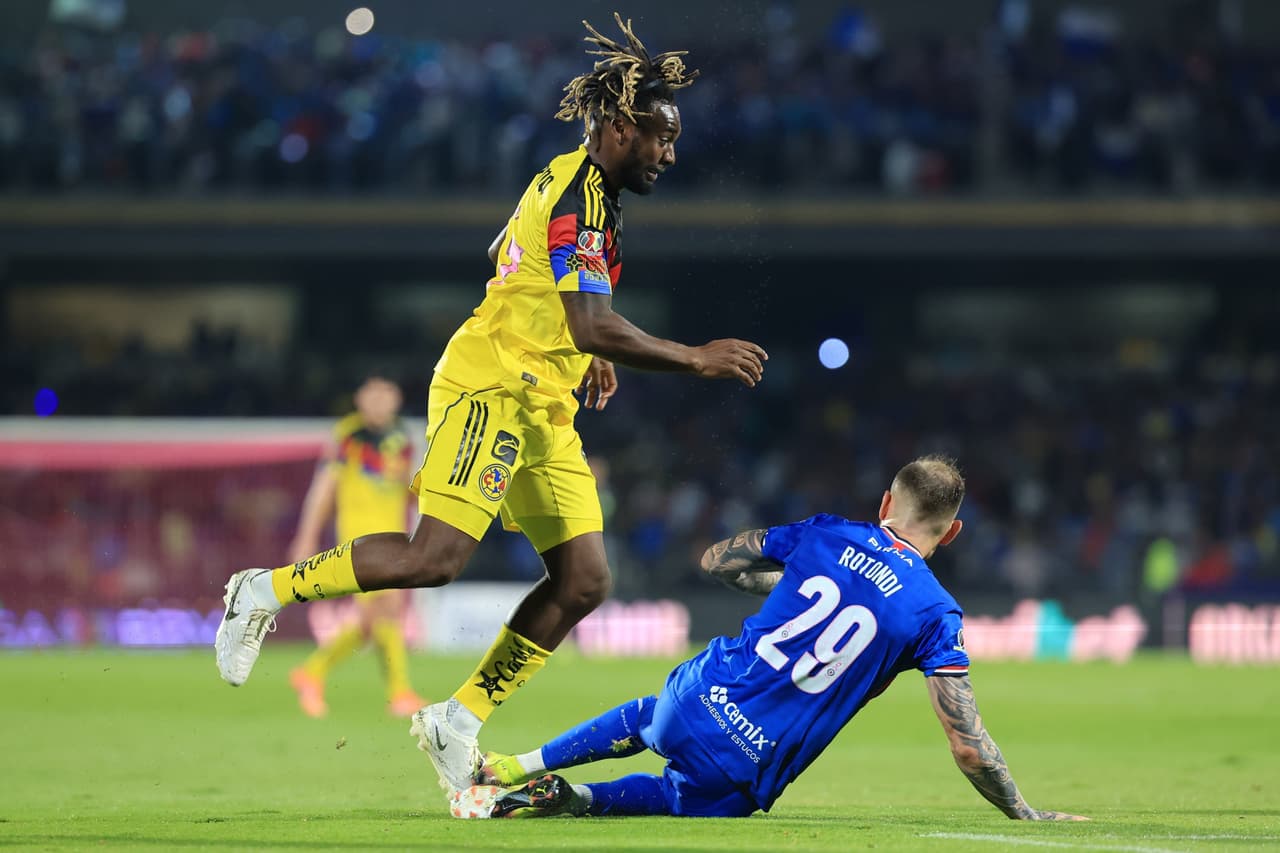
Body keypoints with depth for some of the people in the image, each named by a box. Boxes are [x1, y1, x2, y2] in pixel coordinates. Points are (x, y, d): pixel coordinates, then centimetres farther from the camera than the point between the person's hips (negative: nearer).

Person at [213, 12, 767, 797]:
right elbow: (592, 325, -23)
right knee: (436, 558, -20)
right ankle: (269, 590, -2)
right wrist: (695, 359, -18)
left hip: (541, 408, 10)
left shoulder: (579, 188, 17)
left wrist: (586, 358, 25)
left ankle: (458, 723, 6)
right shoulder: (576, 196, -14)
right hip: (491, 386, -10)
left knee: (584, 582, 1)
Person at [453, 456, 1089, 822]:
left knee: (646, 716, 40)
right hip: (745, 772, -3)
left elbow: (716, 560, 15)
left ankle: (512, 769, 33)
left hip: (700, 699, 3)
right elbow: (969, 748, -10)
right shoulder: (934, 614, -7)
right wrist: (1026, 816, 3)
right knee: (681, 796, 30)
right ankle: (569, 800, 2)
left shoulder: (827, 535, 1)